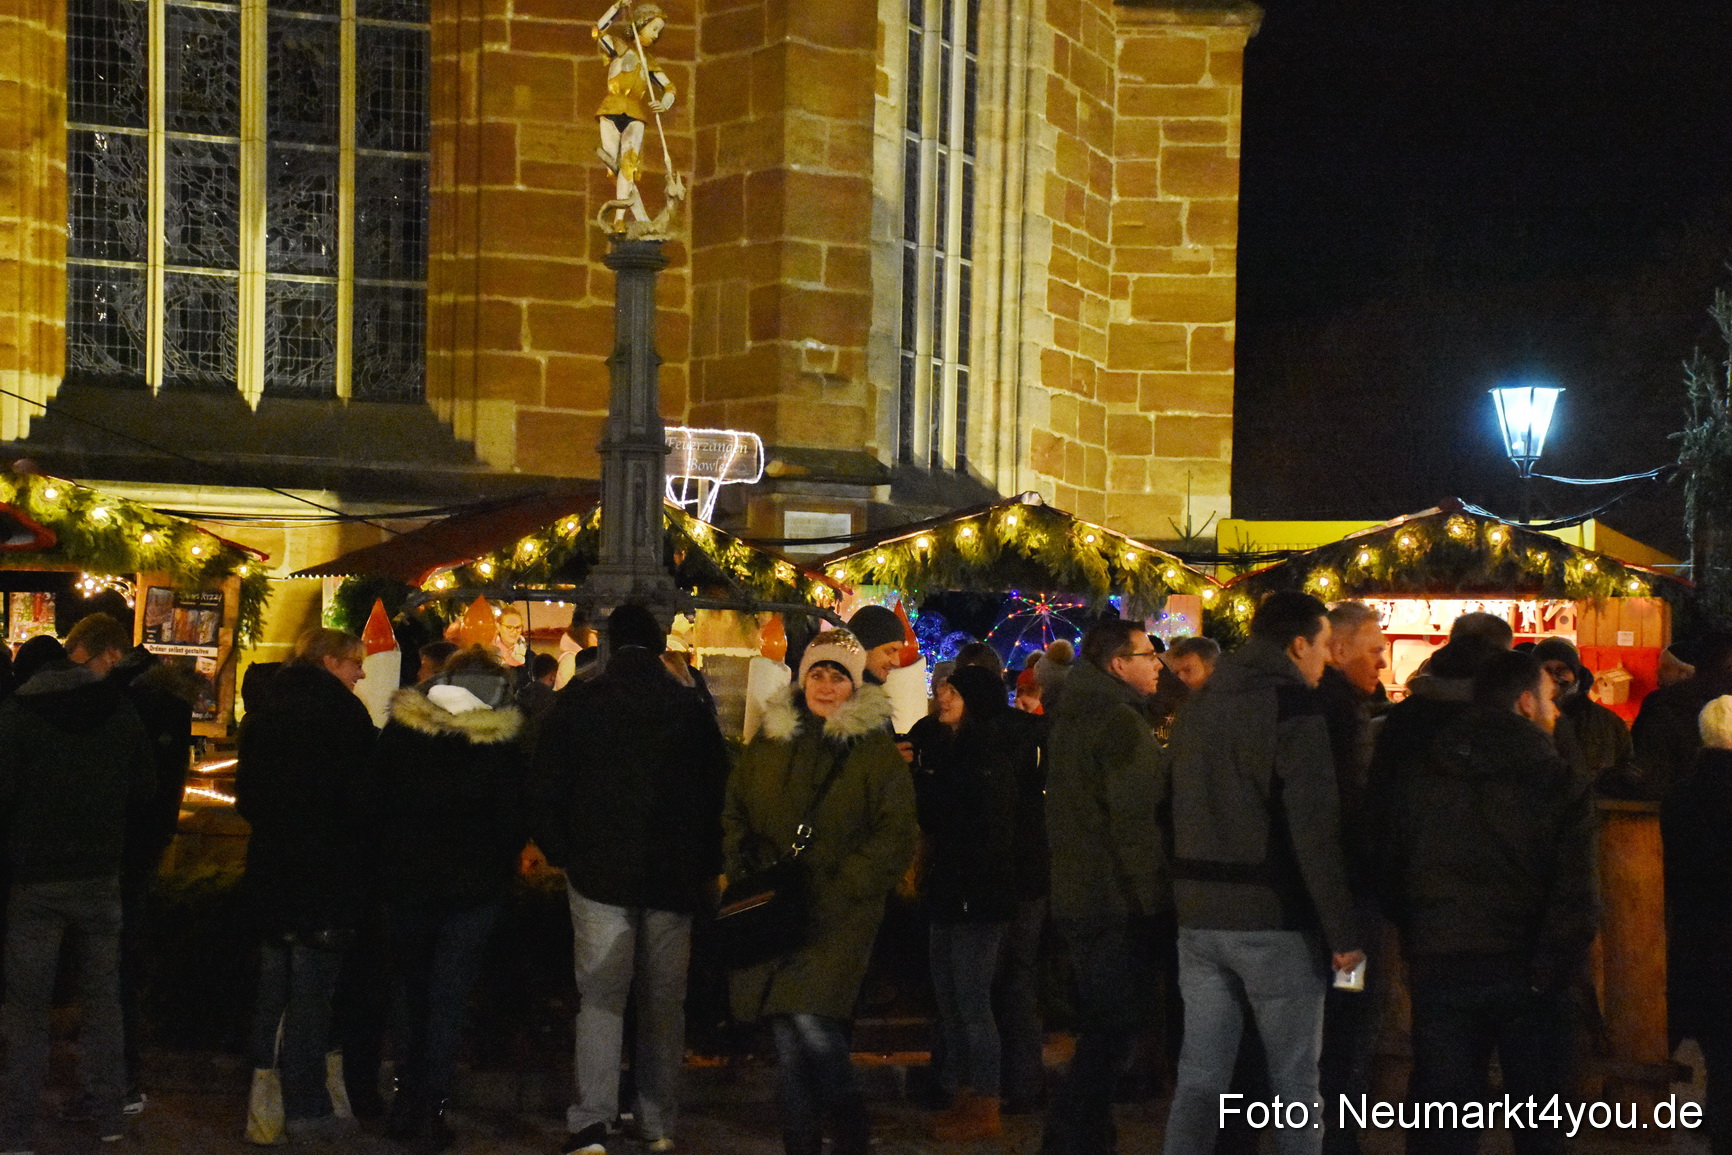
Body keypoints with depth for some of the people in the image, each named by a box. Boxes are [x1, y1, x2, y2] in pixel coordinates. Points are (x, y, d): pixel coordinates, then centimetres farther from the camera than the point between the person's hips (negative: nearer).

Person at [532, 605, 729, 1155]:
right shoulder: (692, 707, 1)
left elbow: (547, 787, 0)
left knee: (600, 997, 0)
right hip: (674, 877, 1)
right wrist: (706, 867, 14)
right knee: (665, 1001, 9)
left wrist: (558, 852, 12)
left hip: (598, 871, -1)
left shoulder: (577, 702, -3)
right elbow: (715, 790, 6)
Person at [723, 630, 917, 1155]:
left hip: (838, 913, -4)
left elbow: (896, 837, -4)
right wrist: (746, 872, 4)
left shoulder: (876, 751, 1)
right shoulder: (768, 743, 13)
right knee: (787, 1034, 5)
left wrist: (841, 888, -14)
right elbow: (734, 817, 21)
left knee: (811, 1021, -19)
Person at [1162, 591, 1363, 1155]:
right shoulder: (1292, 705, -11)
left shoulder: (1199, 704, 13)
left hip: (1198, 916, 7)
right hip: (1273, 920, -7)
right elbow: (1315, 831, -17)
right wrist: (1343, 932, -14)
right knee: (1295, 1082, 2)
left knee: (1199, 1078, 8)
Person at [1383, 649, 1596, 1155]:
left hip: (1440, 975, 3)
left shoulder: (1421, 783, 5)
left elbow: (1393, 882, 6)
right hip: (1527, 978, -3)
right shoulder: (1563, 786, -7)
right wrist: (1550, 974, -5)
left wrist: (1421, 955, 13)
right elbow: (1574, 899, -14)